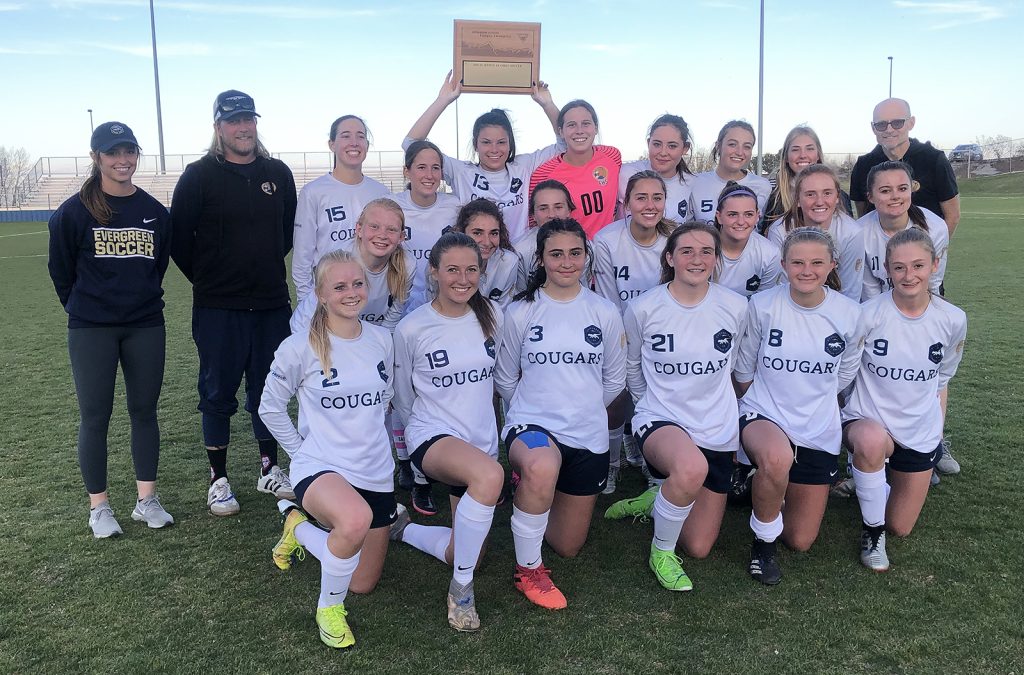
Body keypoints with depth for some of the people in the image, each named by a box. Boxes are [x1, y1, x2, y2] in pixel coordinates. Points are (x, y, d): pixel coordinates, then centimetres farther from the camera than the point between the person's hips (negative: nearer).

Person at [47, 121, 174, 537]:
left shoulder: (155, 211, 4)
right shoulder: (75, 211, -5)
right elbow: (60, 269, 4)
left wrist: (143, 300, 13)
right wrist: (83, 306, 10)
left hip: (146, 327, 3)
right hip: (91, 330, -3)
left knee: (145, 411, 8)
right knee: (95, 417, 3)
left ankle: (146, 500, 19)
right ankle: (98, 507, 15)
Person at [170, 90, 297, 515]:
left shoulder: (278, 173, 7)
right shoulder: (199, 176, -3)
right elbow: (179, 238, 0)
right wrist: (207, 279, 5)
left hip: (272, 304, 3)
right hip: (217, 308, -3)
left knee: (269, 390, 11)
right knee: (218, 394, 5)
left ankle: (269, 469, 26)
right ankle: (218, 479, 17)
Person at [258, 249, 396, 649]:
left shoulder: (381, 340, 0)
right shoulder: (300, 348, -12)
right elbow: (270, 409, 0)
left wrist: (369, 438, 13)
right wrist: (302, 452, -2)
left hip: (375, 472, 5)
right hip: (321, 467, -5)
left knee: (363, 584, 13)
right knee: (357, 519, -41)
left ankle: (300, 526, 38)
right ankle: (329, 608, -9)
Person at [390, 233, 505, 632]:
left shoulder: (491, 316, 1)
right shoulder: (412, 329, -9)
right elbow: (403, 398, 4)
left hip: (483, 439, 5)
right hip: (433, 435, -5)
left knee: (466, 553, 2)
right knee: (490, 475, -39)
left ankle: (404, 530, 31)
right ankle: (461, 588, -20)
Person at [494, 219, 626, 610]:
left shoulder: (605, 313, 1)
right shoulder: (520, 312, -4)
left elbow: (614, 380, 12)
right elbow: (505, 380, 7)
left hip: (588, 435, 3)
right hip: (532, 426, -3)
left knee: (568, 547, 11)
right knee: (542, 466, -42)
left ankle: (532, 488, 42)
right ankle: (528, 569, -17)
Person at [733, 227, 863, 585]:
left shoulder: (849, 313, -7)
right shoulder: (762, 305, -12)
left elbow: (844, 375, 10)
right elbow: (744, 371, 2)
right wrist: (763, 404, 6)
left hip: (819, 430, 3)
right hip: (763, 415, -2)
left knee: (800, 542, 8)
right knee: (778, 458, -42)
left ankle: (768, 482, 38)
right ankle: (763, 540, -13)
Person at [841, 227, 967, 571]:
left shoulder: (953, 320, -8)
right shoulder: (868, 314, -18)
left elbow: (941, 380, 9)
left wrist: (938, 431, 14)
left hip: (920, 433, 4)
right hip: (868, 420, -3)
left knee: (900, 528, 9)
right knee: (873, 441, -41)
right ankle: (872, 527, -15)